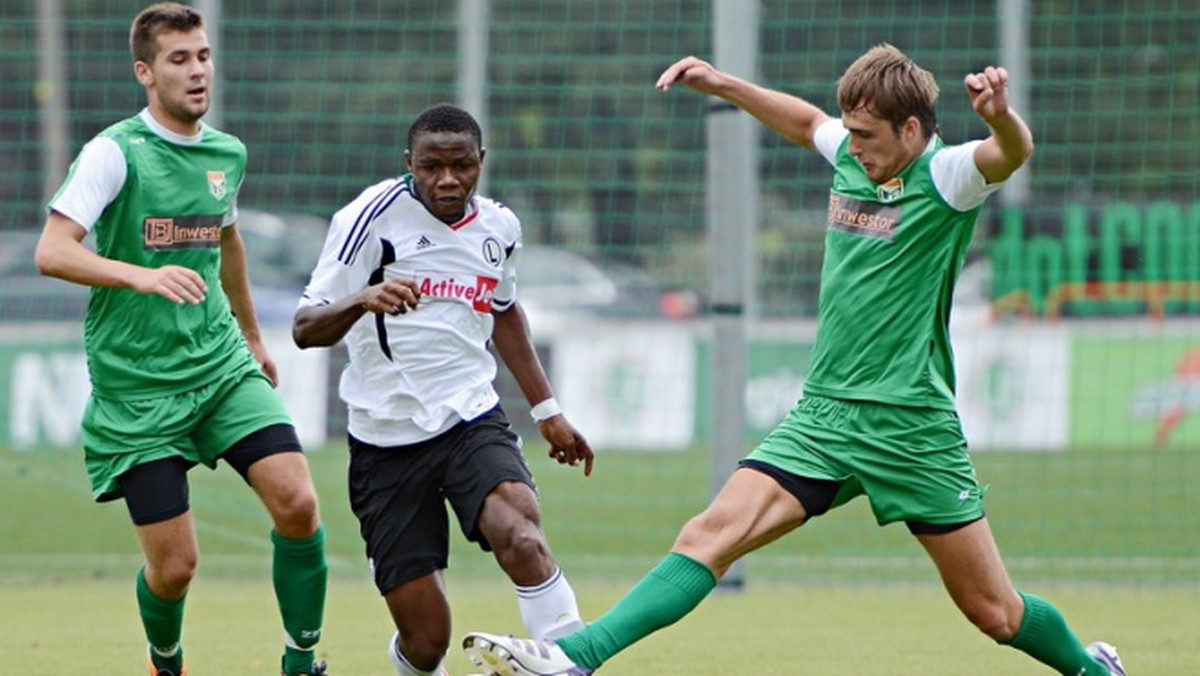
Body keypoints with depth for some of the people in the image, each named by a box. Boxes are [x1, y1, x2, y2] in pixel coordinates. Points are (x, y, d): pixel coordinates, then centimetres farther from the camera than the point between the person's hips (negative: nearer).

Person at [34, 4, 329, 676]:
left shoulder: (229, 154, 8)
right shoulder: (116, 153, -11)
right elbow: (52, 252, -20)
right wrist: (142, 276, -35)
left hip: (221, 365, 5)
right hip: (136, 387, -5)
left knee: (297, 502, -16)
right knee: (174, 565, -6)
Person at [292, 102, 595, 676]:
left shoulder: (499, 226, 7)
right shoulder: (375, 215, -9)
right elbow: (305, 328, -14)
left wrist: (546, 410, 28)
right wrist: (362, 300, -35)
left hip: (472, 419, 3)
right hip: (386, 437, -3)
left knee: (520, 535, -31)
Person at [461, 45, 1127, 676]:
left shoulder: (945, 176, -10)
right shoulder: (850, 155, 8)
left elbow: (1013, 153, -32)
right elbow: (806, 121, 32)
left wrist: (999, 116, -53)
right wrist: (721, 84, 28)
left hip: (913, 430, -5)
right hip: (822, 414, 5)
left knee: (996, 613, 2)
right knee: (711, 534, -13)